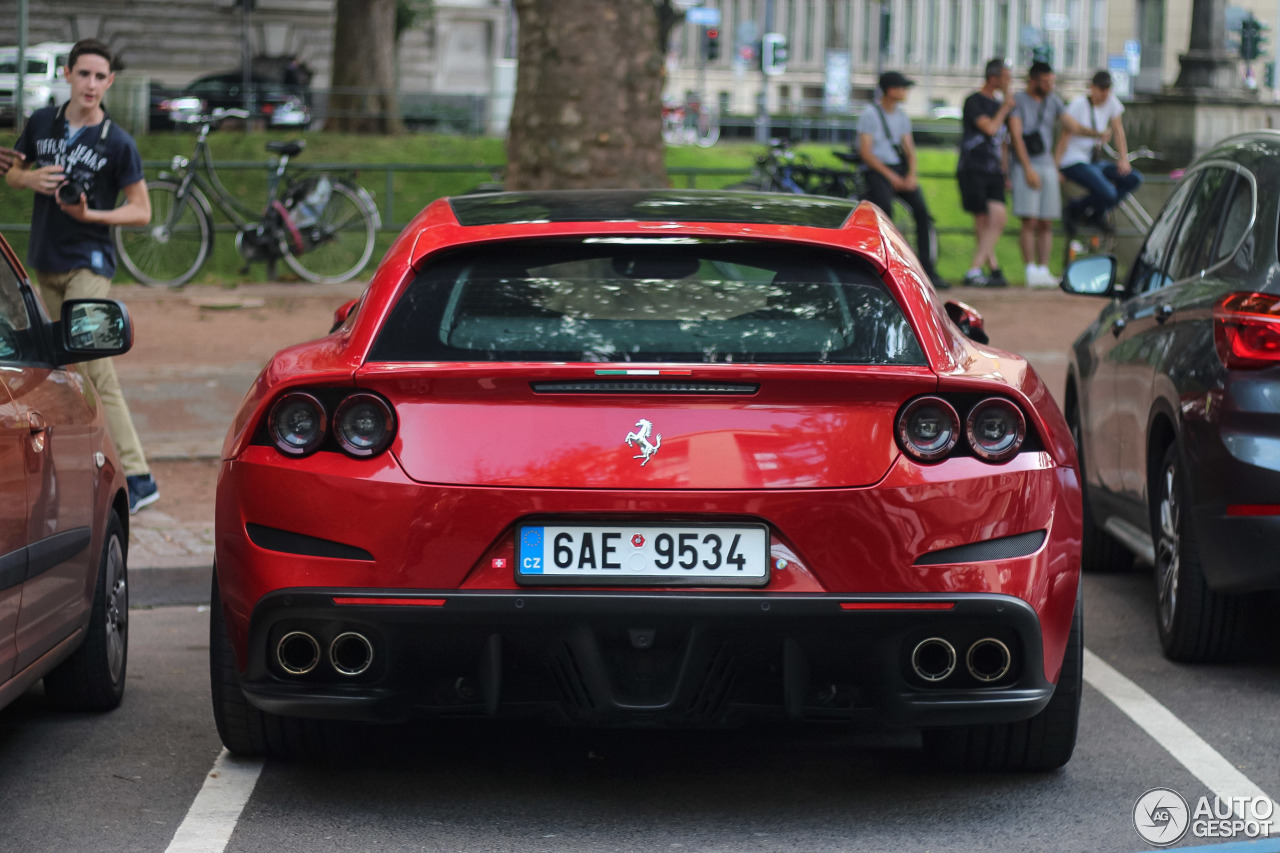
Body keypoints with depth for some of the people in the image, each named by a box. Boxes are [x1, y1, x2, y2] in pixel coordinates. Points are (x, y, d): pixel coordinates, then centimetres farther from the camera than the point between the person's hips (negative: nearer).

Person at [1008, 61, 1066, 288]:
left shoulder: (1052, 100, 15)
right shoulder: (1018, 101, -3)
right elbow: (1016, 135, -9)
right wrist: (1028, 168, -15)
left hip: (1048, 166, 6)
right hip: (1025, 166, -6)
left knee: (1046, 223, 2)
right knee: (1030, 222, -12)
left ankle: (1043, 270, 2)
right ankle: (1031, 270, -13)